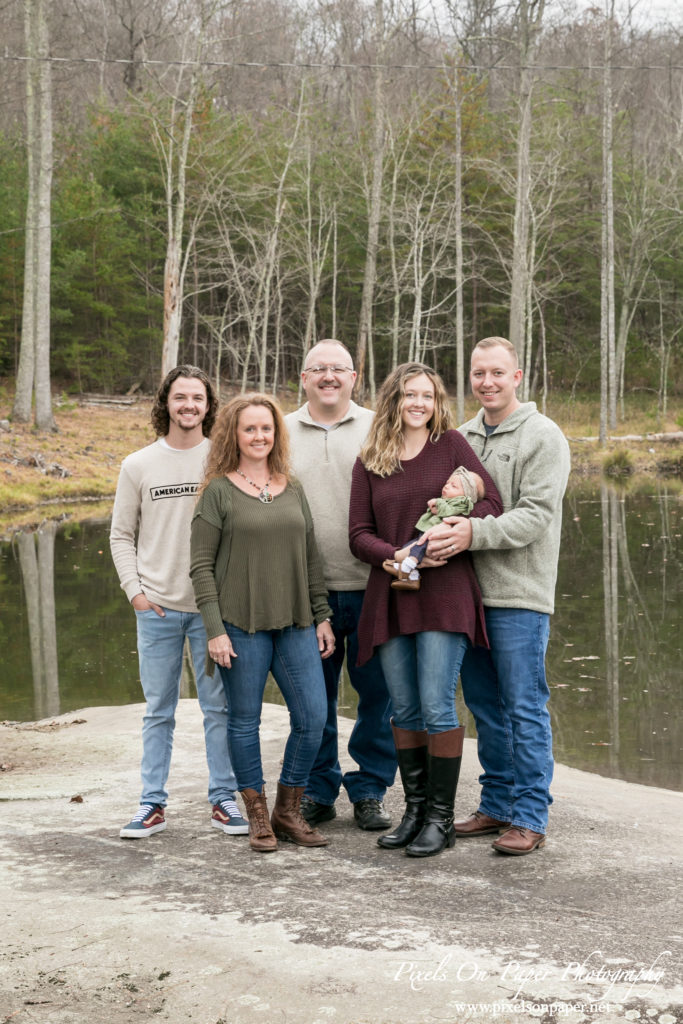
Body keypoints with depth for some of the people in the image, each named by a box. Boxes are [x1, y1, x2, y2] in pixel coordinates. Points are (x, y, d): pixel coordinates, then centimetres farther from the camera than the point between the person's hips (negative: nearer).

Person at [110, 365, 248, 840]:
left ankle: (224, 800, 14)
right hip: (157, 608, 1)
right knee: (159, 711, 7)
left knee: (220, 707, 4)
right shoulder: (139, 465, 5)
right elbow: (122, 535, 9)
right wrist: (135, 589, -2)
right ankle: (153, 804, 13)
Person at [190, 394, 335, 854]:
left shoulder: (293, 489, 12)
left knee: (313, 717, 0)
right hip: (241, 625, -4)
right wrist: (215, 630, -10)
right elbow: (201, 565, -4)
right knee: (245, 721, 2)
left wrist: (322, 616, 10)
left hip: (295, 624, 4)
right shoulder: (218, 491, -1)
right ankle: (258, 817, 16)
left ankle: (288, 812, 16)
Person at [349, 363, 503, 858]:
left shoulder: (451, 445, 3)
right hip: (390, 598, 3)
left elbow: (492, 502, 1)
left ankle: (441, 817, 3)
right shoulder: (370, 461, 9)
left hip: (445, 595, -3)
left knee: (436, 707, -7)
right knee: (405, 711, 8)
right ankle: (415, 810, 19)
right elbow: (359, 534, 5)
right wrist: (396, 556, -14)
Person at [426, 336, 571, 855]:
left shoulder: (544, 437, -6)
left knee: (525, 707, -3)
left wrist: (475, 532, -26)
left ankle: (530, 817, 5)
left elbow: (535, 515, -15)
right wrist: (445, 521, -3)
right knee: (485, 705, 12)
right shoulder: (463, 436, 14)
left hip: (519, 596, -6)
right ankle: (497, 805, 23)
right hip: (469, 589, 7)